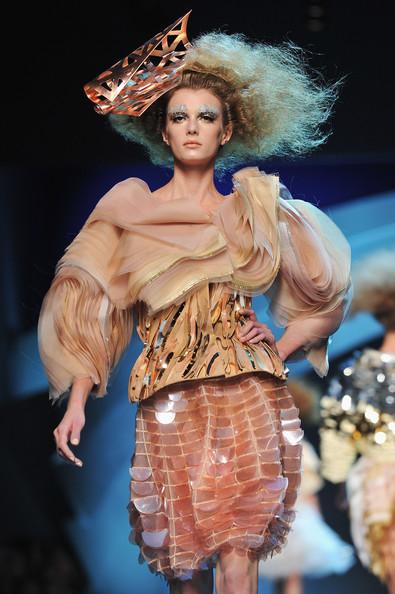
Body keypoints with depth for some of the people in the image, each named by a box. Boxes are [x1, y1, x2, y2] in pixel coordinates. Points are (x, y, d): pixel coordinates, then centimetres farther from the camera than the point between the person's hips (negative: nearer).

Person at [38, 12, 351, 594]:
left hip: (247, 398, 0)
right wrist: (76, 403, -1)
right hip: (168, 407, 1)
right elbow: (93, 310, 8)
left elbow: (326, 297, 21)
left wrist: (281, 345, 5)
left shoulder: (253, 209, 13)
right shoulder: (127, 205, 11)